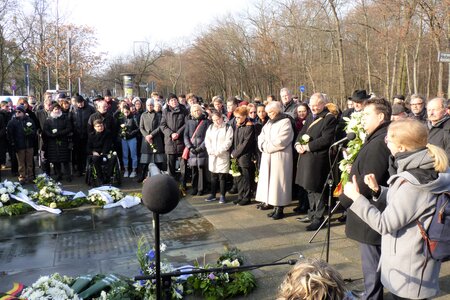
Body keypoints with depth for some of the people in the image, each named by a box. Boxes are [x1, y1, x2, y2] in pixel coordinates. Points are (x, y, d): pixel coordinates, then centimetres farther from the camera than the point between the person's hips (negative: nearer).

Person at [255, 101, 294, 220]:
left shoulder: (285, 122, -7)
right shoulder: (269, 123, 17)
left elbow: (280, 142, -17)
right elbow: (261, 138, 11)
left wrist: (266, 146, -9)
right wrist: (263, 145, -9)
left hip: (279, 158, -7)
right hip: (267, 158, 8)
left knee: (278, 182, -4)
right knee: (270, 181, 8)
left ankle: (280, 209, 3)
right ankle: (275, 207, 16)